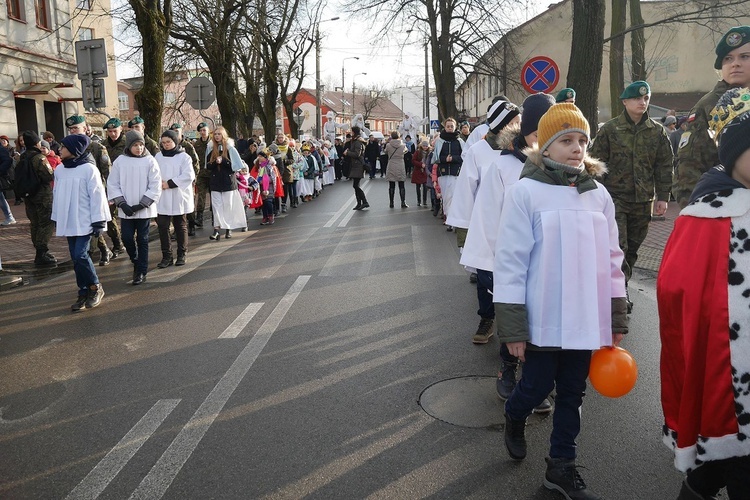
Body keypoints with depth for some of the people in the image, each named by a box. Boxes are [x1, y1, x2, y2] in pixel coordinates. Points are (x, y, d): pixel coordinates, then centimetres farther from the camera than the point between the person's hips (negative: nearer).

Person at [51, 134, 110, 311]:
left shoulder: (89, 169, -10)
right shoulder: (59, 170, 8)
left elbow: (97, 195, -11)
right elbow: (57, 195, 15)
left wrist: (98, 221, -13)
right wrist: (56, 218, 16)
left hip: (85, 221, -6)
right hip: (68, 221, 6)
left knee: (80, 255, -13)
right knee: (75, 258, 8)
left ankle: (95, 288, 6)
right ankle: (84, 293, 17)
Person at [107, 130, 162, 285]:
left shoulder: (150, 161, -6)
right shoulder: (120, 161, 0)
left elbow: (155, 186, -8)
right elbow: (112, 184, 2)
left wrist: (142, 204, -13)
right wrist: (122, 203, -10)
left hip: (144, 209, -2)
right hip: (126, 209, 2)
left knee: (142, 239, 5)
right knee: (127, 238, 1)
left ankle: (141, 271, 14)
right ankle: (136, 262, 28)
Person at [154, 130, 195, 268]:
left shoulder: (184, 157, -3)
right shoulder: (158, 156, 8)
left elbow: (188, 176, -13)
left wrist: (169, 183, -17)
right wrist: (158, 182, -16)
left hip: (179, 198, -2)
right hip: (162, 199, 3)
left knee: (181, 227, 9)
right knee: (162, 227, -2)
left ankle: (181, 255, 21)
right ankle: (167, 256, 6)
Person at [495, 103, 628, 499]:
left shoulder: (598, 194, 4)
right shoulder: (525, 191, -11)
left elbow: (611, 258, 9)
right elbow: (510, 261, -12)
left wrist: (617, 318, 9)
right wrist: (513, 326, -13)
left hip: (584, 318, 5)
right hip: (544, 319, -4)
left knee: (572, 393, 14)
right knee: (538, 386, 10)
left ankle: (561, 467, 32)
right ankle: (514, 419, 44)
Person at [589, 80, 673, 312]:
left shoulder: (657, 132, 8)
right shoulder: (609, 129, -1)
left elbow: (664, 166, 10)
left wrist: (662, 197, 4)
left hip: (643, 200, 4)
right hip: (615, 197, -3)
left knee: (632, 248, 11)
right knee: (618, 247, -11)